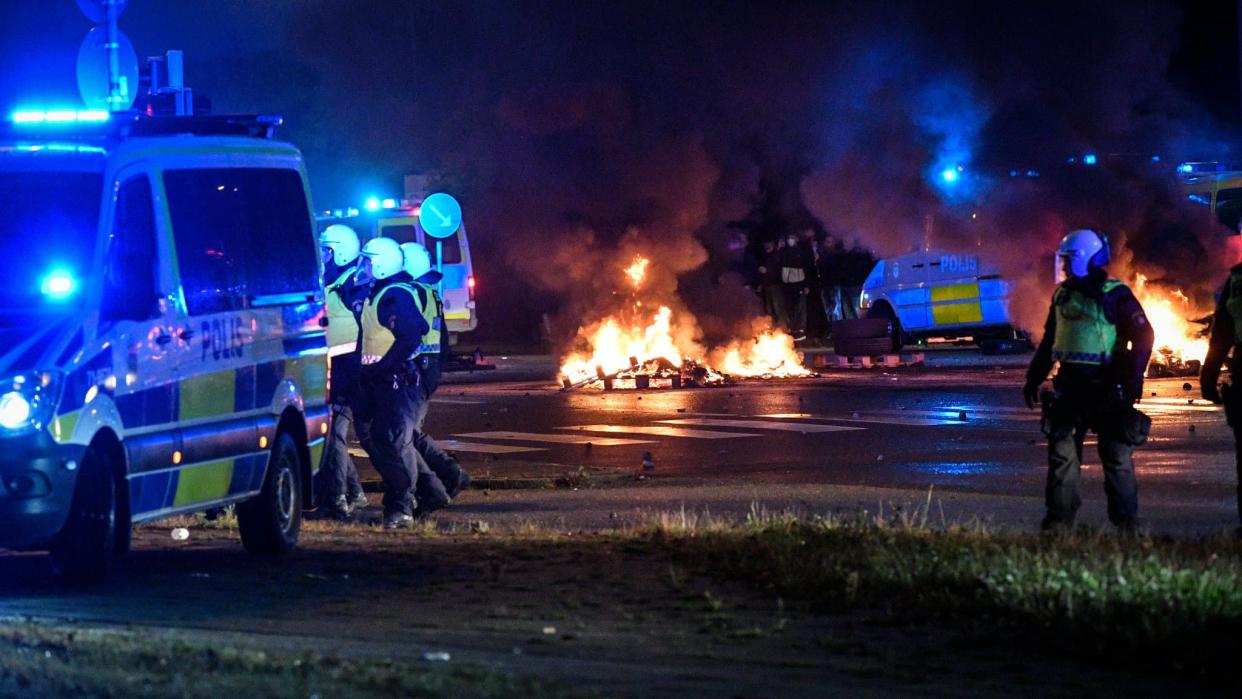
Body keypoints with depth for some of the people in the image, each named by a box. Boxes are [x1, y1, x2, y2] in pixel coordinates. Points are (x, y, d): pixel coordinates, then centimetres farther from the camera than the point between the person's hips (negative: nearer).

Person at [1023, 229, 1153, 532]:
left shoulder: (1115, 296, -7)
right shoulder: (1063, 296, 14)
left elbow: (1142, 336, -12)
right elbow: (1048, 342, 22)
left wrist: (1132, 379, -19)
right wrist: (1033, 379, 18)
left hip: (1106, 386, -6)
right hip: (1070, 385, 6)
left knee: (1117, 456, 0)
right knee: (1061, 452, 2)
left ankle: (1126, 524, 7)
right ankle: (1058, 521, 5)